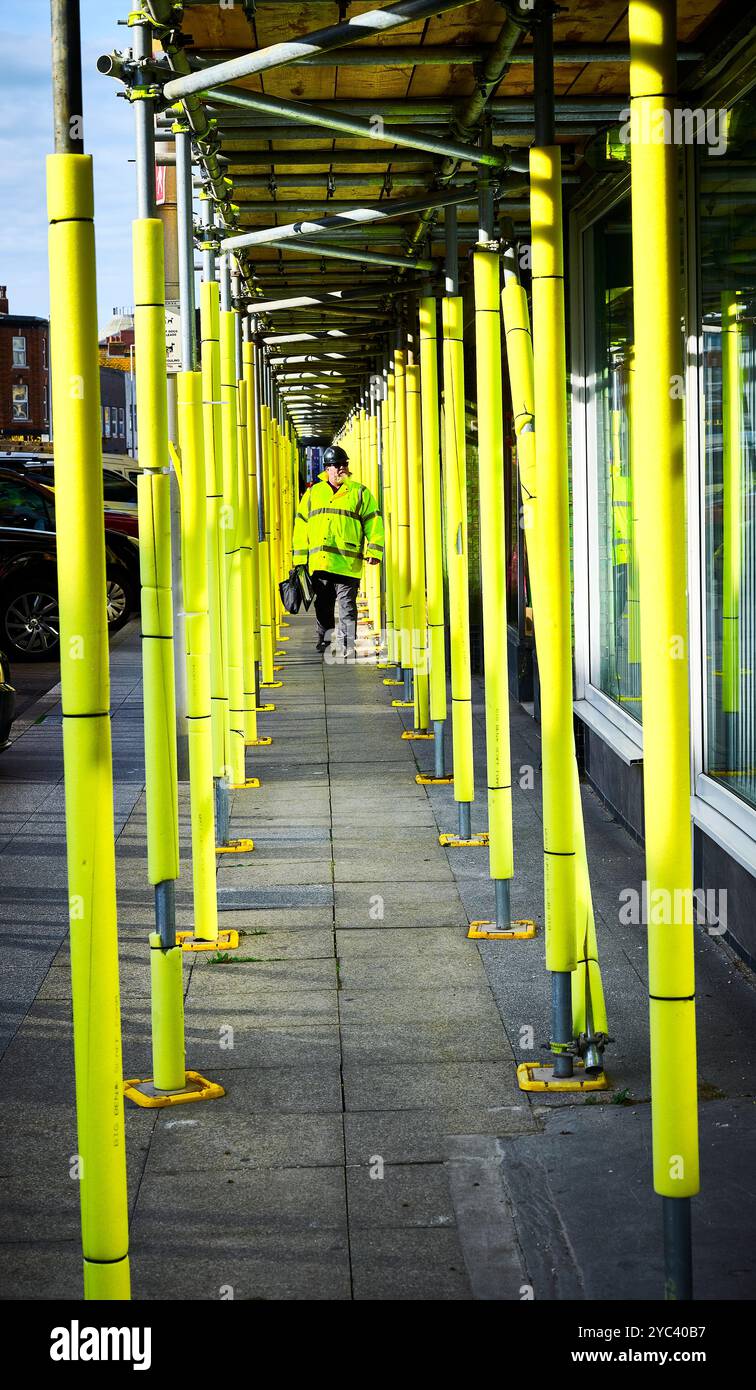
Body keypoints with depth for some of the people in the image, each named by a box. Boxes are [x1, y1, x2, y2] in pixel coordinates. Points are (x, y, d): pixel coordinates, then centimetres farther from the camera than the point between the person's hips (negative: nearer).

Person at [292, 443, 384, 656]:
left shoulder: (360, 492, 8)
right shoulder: (313, 493, 15)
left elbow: (374, 522, 6)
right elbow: (301, 525, 16)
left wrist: (374, 550, -6)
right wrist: (299, 557, 11)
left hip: (347, 563, -3)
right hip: (319, 562, 3)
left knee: (347, 606, -4)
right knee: (323, 605, 9)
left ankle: (348, 645, -2)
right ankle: (324, 640, 21)